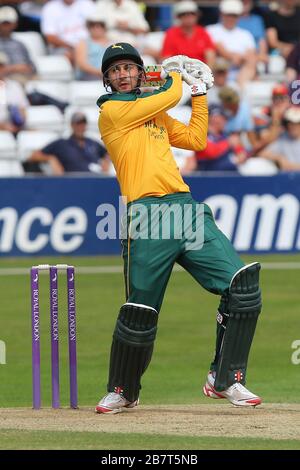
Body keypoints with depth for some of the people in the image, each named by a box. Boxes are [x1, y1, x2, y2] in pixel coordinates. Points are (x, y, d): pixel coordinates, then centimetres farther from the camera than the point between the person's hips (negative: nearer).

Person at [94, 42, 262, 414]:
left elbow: (196, 140, 21)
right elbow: (168, 97, -1)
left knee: (243, 284, -8)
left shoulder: (156, 115, 25)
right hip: (146, 216, -6)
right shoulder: (111, 111, 2)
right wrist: (175, 73, 20)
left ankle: (224, 380, -2)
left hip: (186, 211, 6)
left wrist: (200, 91, 24)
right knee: (140, 311, -4)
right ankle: (122, 392, 19)